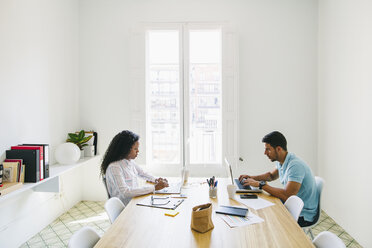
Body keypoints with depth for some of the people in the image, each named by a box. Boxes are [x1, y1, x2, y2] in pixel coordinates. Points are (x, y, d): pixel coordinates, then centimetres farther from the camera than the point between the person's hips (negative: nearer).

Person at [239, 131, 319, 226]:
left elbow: (287, 196, -33)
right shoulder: (282, 161, 2)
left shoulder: (295, 165, -27)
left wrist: (260, 184, -25)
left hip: (303, 215, -8)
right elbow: (272, 175, 23)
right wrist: (252, 178, 6)